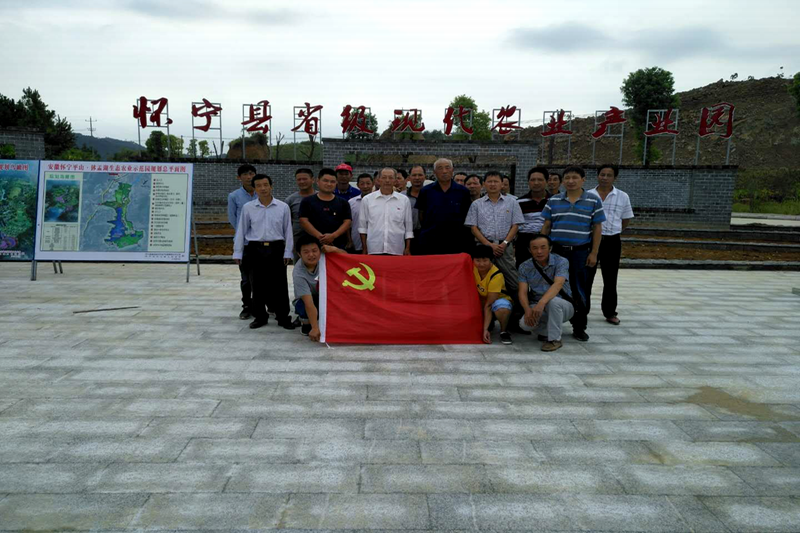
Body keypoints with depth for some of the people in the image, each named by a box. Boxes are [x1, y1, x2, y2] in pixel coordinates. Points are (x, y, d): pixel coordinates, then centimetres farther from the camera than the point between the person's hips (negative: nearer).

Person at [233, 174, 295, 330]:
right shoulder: (248, 208, 2)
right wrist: (237, 253, 5)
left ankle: (283, 317, 12)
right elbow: (241, 231, 6)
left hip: (276, 249, -1)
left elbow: (288, 231, 4)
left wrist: (287, 252, 1)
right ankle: (260, 316, 21)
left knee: (279, 285, 2)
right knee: (257, 285, 8)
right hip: (255, 250, 1)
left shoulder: (283, 207, 0)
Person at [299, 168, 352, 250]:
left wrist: (333, 236, -13)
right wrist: (319, 236, -14)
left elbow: (347, 222, 5)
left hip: (338, 246, 1)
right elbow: (304, 221, 0)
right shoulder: (307, 201, 10)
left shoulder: (343, 203, 13)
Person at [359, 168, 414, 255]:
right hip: (374, 250, 0)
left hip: (396, 251, 1)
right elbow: (363, 226, 9)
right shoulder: (367, 199, 6)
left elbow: (408, 227, 10)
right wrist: (364, 248, 6)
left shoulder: (404, 200, 7)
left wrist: (408, 249, 5)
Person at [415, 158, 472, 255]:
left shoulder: (463, 191, 4)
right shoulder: (425, 191, 5)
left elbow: (466, 215, 10)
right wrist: (429, 229, 10)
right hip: (430, 241, 0)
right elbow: (421, 214, 11)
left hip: (456, 241, 0)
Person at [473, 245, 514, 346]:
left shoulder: (496, 276, -29)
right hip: (481, 300, 6)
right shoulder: (472, 267, -15)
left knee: (502, 309, -40)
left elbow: (489, 305, -31)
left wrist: (485, 329, -33)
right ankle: (489, 323, 8)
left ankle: (504, 331, -9)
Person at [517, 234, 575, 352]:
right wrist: (528, 310, -31)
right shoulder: (524, 267, -3)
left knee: (552, 301, -37)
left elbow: (558, 284, -31)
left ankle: (555, 339, -18)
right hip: (537, 306, 3)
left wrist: (541, 303, -48)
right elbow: (522, 292, -9)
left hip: (563, 306, -3)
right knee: (525, 323, -28)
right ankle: (547, 331, 6)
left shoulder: (561, 262, -14)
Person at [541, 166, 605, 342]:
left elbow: (597, 228, 1)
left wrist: (594, 253, -4)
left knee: (580, 290, 4)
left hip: (580, 252, -2)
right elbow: (546, 226, 9)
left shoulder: (593, 201, 1)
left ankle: (579, 327, 16)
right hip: (556, 251, 2)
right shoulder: (553, 200, 7)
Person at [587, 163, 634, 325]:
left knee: (610, 279, 7)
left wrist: (612, 231, 10)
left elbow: (626, 220, 11)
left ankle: (610, 312, 17)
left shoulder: (623, 197, 2)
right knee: (586, 277, 5)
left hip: (612, 242, 0)